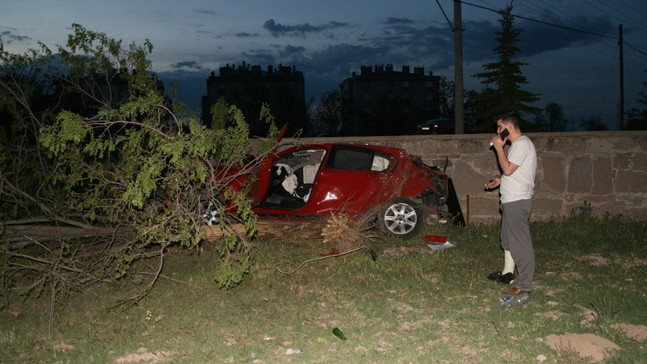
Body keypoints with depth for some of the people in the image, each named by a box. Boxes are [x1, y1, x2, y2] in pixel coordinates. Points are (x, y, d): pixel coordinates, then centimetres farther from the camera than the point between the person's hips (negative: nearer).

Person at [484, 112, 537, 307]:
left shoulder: (522, 144, -16)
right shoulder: (517, 144, 16)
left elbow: (508, 169, -23)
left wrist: (499, 147, -15)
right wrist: (501, 180, 16)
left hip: (517, 201, -11)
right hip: (511, 199, 11)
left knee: (520, 243, -9)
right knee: (508, 238, 22)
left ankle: (523, 288, -7)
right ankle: (507, 273, 37)